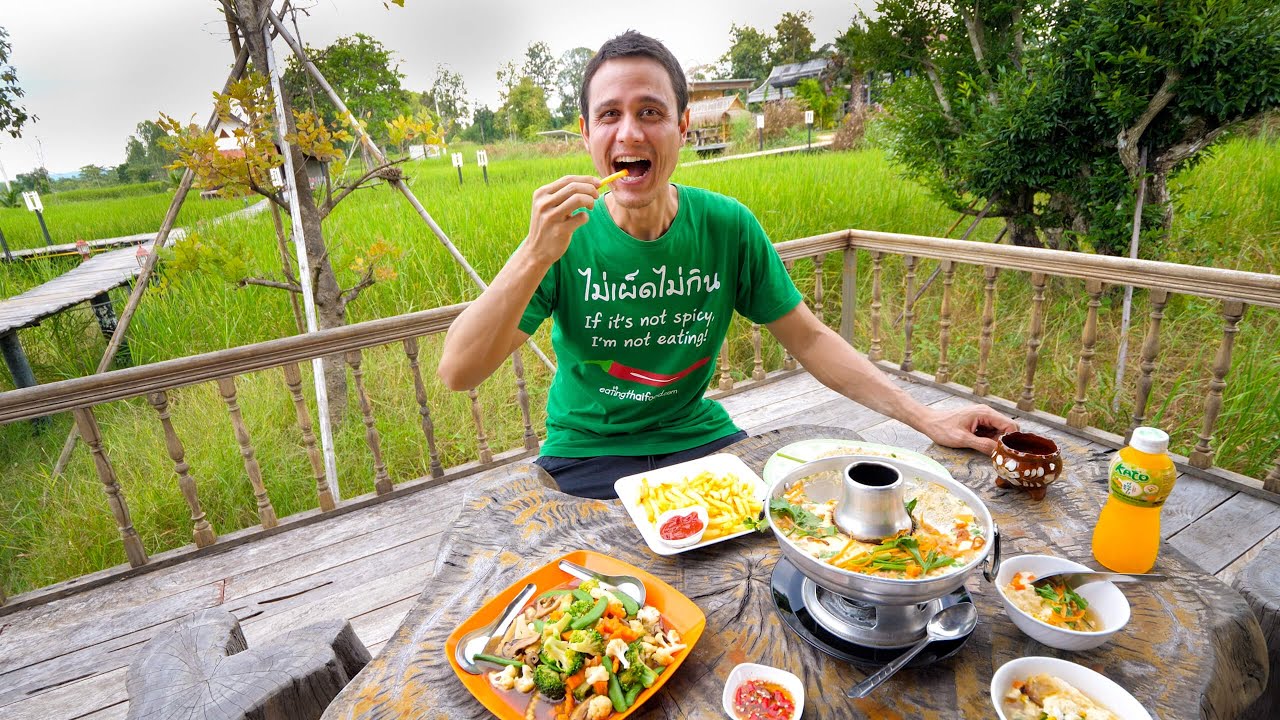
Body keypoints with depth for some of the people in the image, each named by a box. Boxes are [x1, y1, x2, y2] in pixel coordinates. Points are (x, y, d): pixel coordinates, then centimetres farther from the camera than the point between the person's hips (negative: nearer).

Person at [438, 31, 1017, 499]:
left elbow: (809, 339, -1)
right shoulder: (564, 236, -13)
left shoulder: (727, 227, -8)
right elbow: (457, 374, -19)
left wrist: (926, 418, -8)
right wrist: (535, 255, -33)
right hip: (588, 452, -2)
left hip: (697, 435, 3)